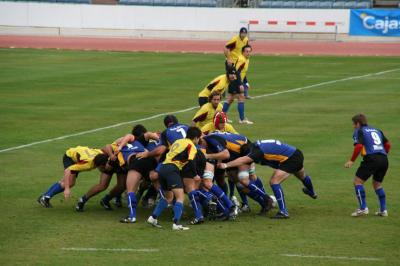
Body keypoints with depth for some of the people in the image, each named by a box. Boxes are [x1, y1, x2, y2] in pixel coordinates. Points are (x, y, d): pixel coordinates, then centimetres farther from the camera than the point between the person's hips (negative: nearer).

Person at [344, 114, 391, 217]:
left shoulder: (358, 132, 5)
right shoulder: (376, 130, 24)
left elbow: (359, 146, -11)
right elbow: (387, 144, 20)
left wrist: (352, 160, -5)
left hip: (371, 159, -7)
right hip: (384, 160, 7)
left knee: (358, 181, 3)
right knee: (377, 184, 22)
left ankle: (363, 208, -4)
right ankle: (383, 210, 16)